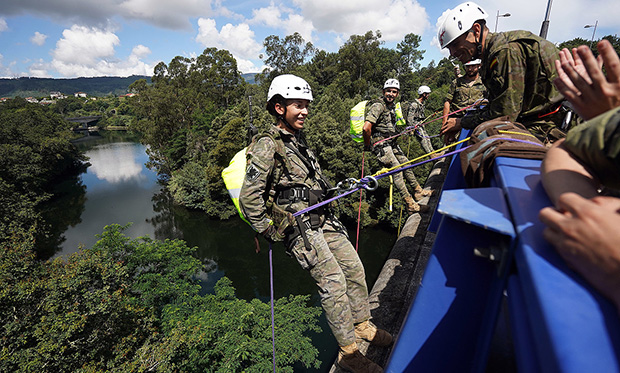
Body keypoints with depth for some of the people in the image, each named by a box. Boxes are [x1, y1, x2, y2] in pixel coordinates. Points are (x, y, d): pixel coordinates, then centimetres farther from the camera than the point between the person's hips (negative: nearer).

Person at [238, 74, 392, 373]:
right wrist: (269, 232, -12)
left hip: (322, 220, 9)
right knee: (334, 283, -7)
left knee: (354, 269, 11)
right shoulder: (267, 146, -13)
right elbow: (249, 197, -17)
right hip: (298, 228, -8)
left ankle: (361, 324, 34)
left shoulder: (298, 140, 16)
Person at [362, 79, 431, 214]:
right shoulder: (378, 106, -18)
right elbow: (366, 128, -28)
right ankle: (410, 205, -13)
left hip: (391, 143, 10)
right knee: (397, 170, -16)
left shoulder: (393, 106, 13)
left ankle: (418, 191, 32)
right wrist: (367, 145, -17)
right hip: (380, 144, -10)